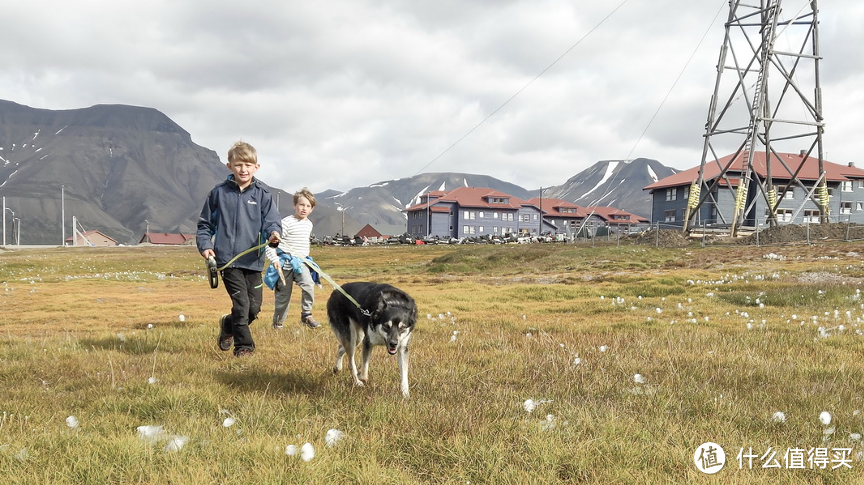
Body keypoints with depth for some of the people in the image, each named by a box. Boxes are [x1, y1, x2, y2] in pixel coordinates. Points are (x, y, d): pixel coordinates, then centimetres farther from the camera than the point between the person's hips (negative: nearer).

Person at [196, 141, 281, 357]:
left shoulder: (262, 195, 5)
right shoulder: (219, 193, 4)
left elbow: (271, 221, -3)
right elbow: (205, 223, 11)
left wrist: (273, 233, -26)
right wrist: (205, 245, -3)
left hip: (253, 260, 2)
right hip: (228, 259, -2)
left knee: (254, 307, 7)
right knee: (241, 304, -10)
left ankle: (228, 325, 36)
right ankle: (243, 346, 7)